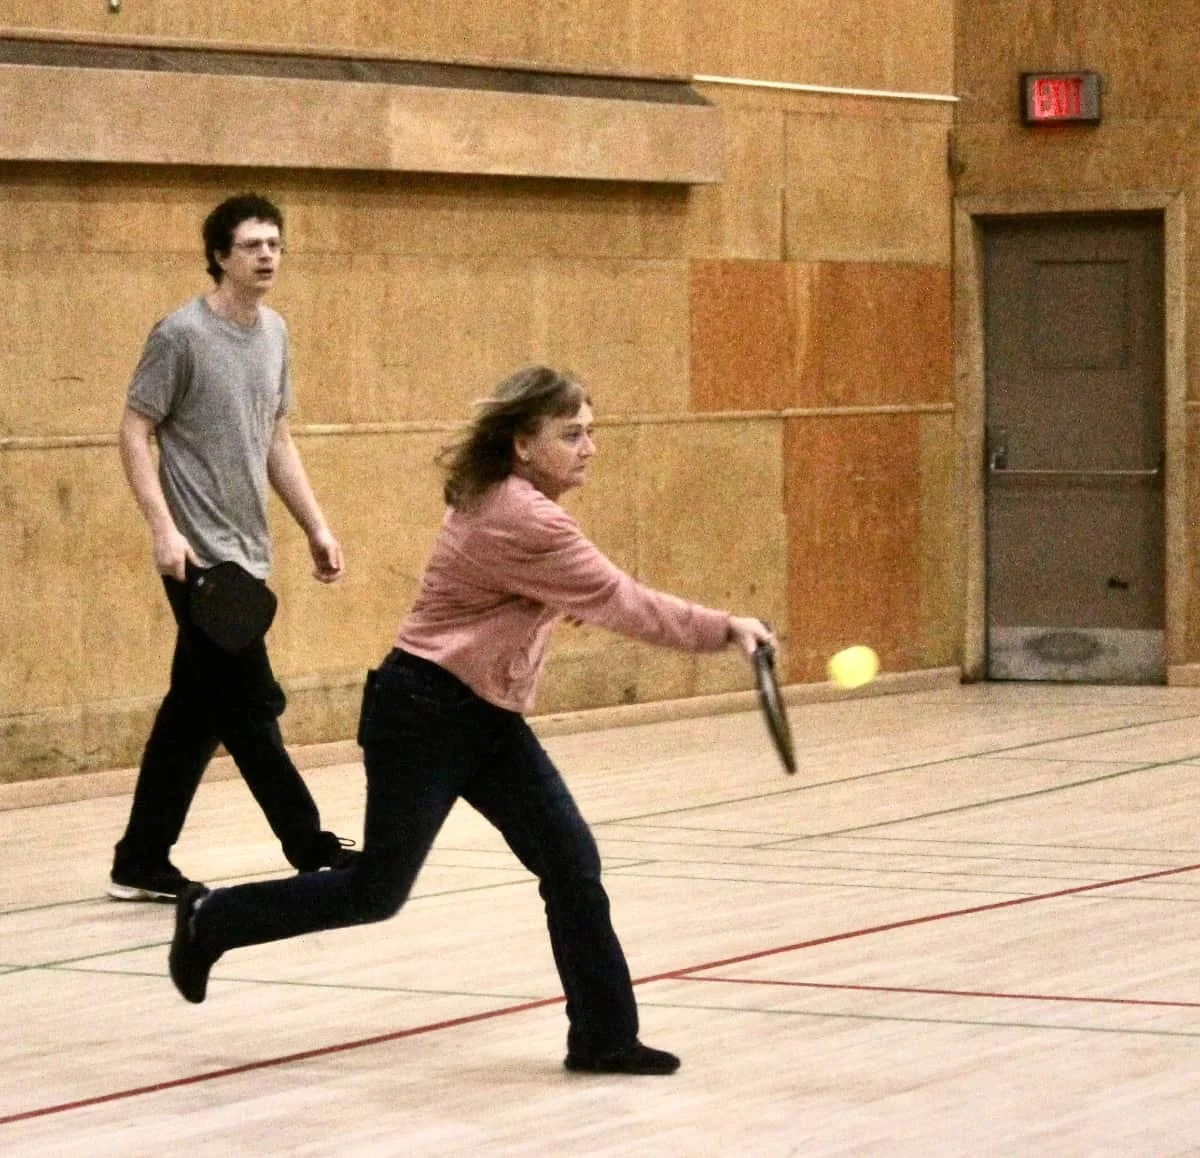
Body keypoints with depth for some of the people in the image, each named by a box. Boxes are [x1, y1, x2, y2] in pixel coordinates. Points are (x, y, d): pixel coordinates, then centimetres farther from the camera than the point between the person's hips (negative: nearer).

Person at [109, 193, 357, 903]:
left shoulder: (274, 332, 11)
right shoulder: (183, 334, -10)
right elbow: (135, 433, -9)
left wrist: (316, 527, 15)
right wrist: (164, 529, -18)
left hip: (248, 554, 8)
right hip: (201, 555, -8)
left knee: (195, 711, 10)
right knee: (252, 706, -5)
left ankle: (142, 863, 17)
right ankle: (314, 851, 2)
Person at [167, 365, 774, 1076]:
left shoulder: (501, 498, 5)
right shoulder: (523, 522, -25)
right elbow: (622, 603, -23)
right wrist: (724, 630, -20)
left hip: (486, 718, 10)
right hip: (421, 715, -9)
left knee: (571, 862, 0)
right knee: (377, 891, 3)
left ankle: (604, 1036, 4)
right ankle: (211, 922, 22)